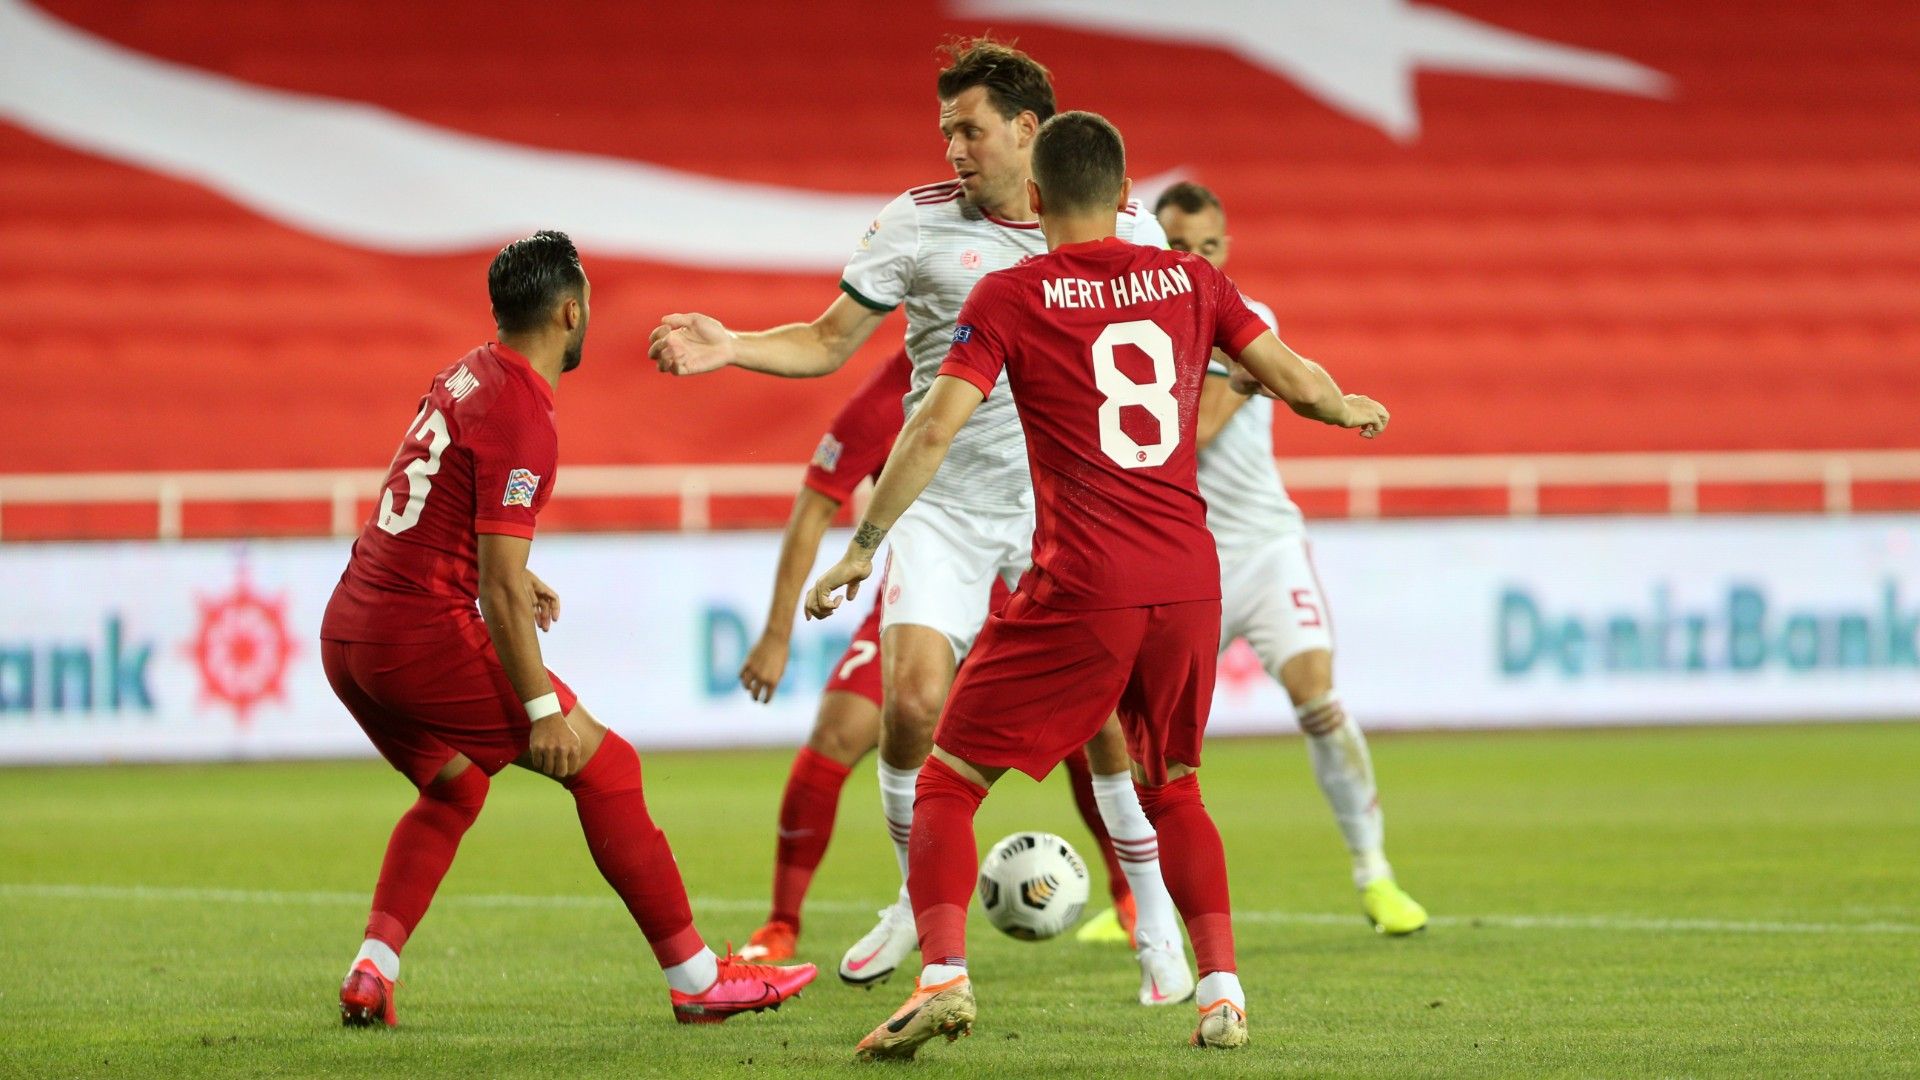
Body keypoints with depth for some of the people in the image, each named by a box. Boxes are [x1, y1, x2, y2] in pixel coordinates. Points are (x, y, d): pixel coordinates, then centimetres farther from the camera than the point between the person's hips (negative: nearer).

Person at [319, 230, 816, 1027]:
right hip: (424, 631, -9)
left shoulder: (466, 377, 13)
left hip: (346, 630, 9)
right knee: (603, 765, 0)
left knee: (453, 786, 27)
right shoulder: (521, 417, -14)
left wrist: (513, 577, 36)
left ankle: (371, 973, 10)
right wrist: (543, 709, -16)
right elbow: (499, 584, -19)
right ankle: (697, 980, 2)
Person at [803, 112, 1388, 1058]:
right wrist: (1350, 409, 32)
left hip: (1080, 590, -4)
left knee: (949, 780, 5)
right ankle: (1223, 991, 14)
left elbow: (935, 428, -9)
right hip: (1188, 581, 4)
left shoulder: (1011, 296, -1)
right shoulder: (1189, 281, 9)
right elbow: (1299, 383, 10)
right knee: (1171, 788, 24)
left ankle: (943, 974, -13)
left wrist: (862, 546, -2)